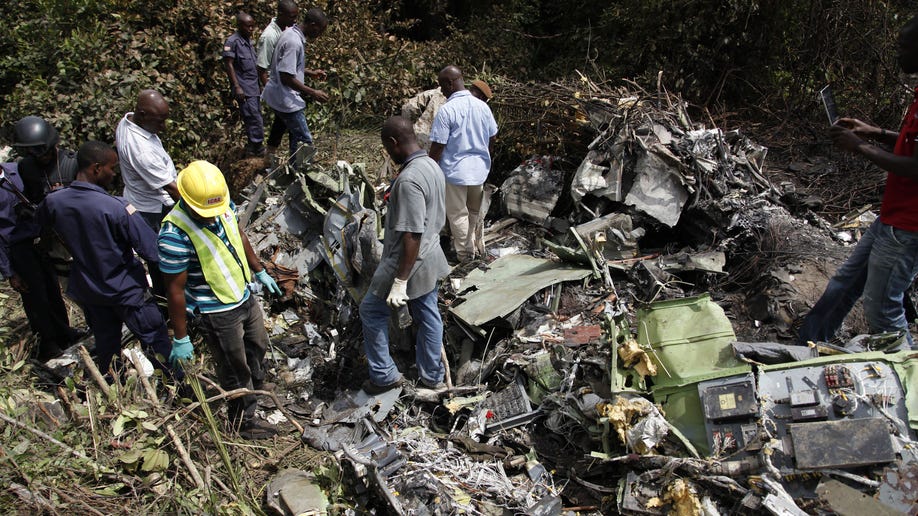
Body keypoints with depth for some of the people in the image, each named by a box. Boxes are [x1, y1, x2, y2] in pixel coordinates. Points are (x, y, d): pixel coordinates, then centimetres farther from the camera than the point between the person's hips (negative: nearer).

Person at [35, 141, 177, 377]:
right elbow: (153, 251, -29)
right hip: (126, 291, -6)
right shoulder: (117, 208, -29)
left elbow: (40, 218, 15)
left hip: (87, 290, 6)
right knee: (156, 342, 8)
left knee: (105, 345, 24)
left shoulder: (54, 201, -11)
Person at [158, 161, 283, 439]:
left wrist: (259, 271, 20)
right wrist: (180, 338, -15)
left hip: (245, 297, 7)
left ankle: (256, 385, 59)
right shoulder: (175, 235, -32)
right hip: (217, 314, -7)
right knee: (235, 369, 13)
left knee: (258, 346, 29)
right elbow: (175, 290, -23)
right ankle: (244, 421, 38)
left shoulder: (223, 205, -11)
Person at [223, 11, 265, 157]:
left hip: (254, 87, 8)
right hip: (244, 89, -8)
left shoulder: (248, 41, 14)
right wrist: (237, 87, -17)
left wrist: (259, 84, 20)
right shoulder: (232, 41, -10)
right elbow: (228, 65, -12)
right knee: (254, 119, -11)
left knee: (255, 117, 9)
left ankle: (252, 147, 17)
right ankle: (257, 148, -5)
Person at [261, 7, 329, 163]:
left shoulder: (292, 33, 8)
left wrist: (311, 73, 15)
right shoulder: (294, 42, -24)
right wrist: (313, 93, -21)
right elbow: (286, 77, -27)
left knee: (296, 136, 19)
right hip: (286, 99, -10)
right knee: (304, 140, -5)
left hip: (280, 97, 10)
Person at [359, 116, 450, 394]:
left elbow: (412, 236, -29)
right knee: (428, 315, 19)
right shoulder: (433, 166, 3)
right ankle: (432, 375, 34)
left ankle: (384, 375, 20)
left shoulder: (409, 179, -28)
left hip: (409, 263, -9)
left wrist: (400, 282, -24)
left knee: (372, 311, 10)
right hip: (431, 259, 9)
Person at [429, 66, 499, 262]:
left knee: (458, 214, 10)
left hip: (455, 171, -6)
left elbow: (437, 146, -17)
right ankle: (475, 245, 38)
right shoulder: (483, 106, -1)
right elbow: (492, 138, 9)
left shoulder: (446, 110, -19)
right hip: (479, 169, 6)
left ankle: (464, 253, 21)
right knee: (474, 211, 23)